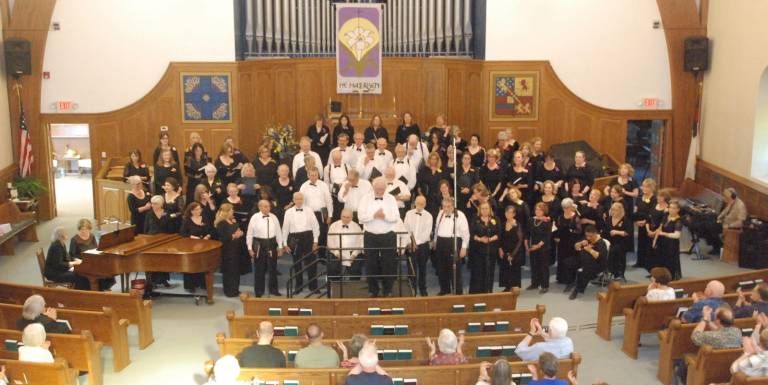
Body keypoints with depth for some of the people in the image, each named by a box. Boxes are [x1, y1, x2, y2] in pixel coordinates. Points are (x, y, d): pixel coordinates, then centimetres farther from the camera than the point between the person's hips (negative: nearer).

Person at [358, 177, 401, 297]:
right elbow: (361, 216, -8)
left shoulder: (391, 199, 3)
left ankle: (388, 291, 16)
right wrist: (374, 216, -19)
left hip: (388, 236, 0)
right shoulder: (365, 199, 2)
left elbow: (396, 217, -4)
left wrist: (385, 216, -20)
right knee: (371, 264, 5)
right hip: (370, 236, 0)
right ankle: (373, 291, 18)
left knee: (388, 264, 3)